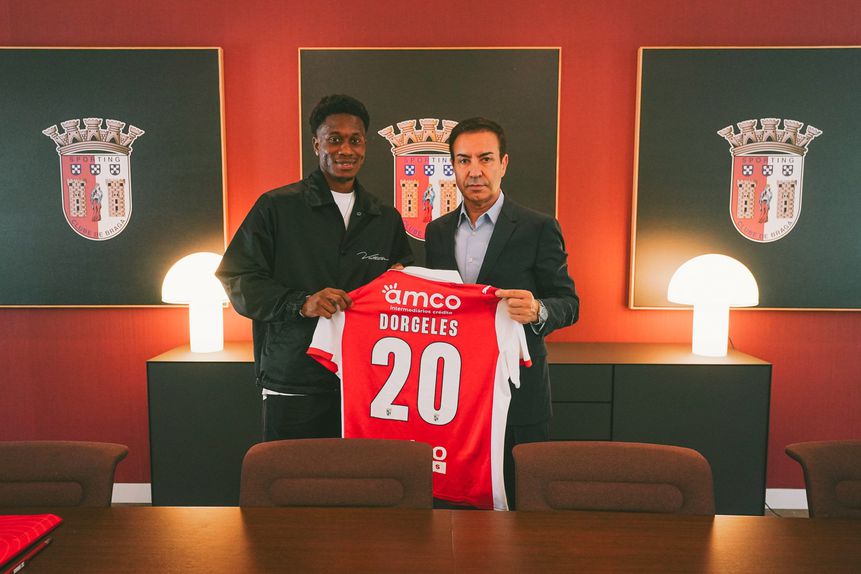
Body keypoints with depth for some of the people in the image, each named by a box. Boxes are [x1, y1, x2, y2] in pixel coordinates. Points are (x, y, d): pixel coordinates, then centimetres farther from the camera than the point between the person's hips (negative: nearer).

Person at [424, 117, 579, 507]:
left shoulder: (538, 228, -4)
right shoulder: (437, 231, 11)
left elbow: (569, 303, -4)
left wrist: (537, 311, -25)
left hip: (516, 397, -3)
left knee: (517, 501, 4)